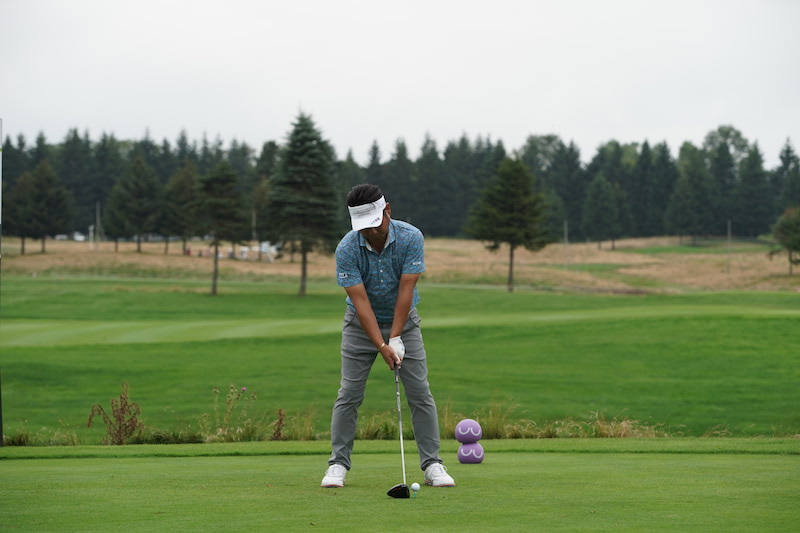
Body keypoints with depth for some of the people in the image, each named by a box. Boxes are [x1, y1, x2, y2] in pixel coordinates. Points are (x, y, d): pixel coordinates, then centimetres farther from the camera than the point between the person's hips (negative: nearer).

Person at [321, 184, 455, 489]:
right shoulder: (347, 249, -22)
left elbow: (406, 291, -21)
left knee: (420, 394, -4)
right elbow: (360, 300, -24)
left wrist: (395, 339, -23)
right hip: (361, 325, -1)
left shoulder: (411, 238, -21)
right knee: (349, 394, -5)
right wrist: (382, 346, -29)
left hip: (403, 321, 1)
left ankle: (432, 465, 0)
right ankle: (338, 464, 2)